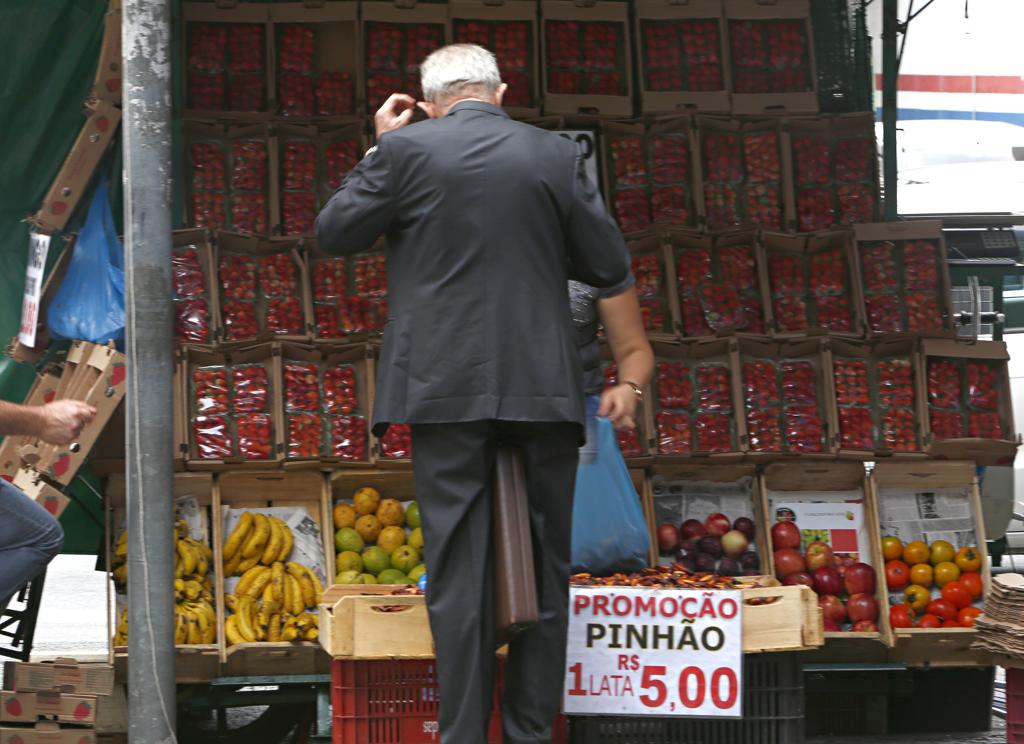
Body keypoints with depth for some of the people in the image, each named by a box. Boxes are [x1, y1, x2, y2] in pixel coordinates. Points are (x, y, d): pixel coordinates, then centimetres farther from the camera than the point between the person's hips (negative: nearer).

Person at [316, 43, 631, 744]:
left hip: (447, 389, -1)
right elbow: (611, 265, 5)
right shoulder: (556, 155, 2)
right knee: (544, 567, 10)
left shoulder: (408, 150, -3)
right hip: (543, 389, 2)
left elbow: (333, 232, 6)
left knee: (458, 567, 2)